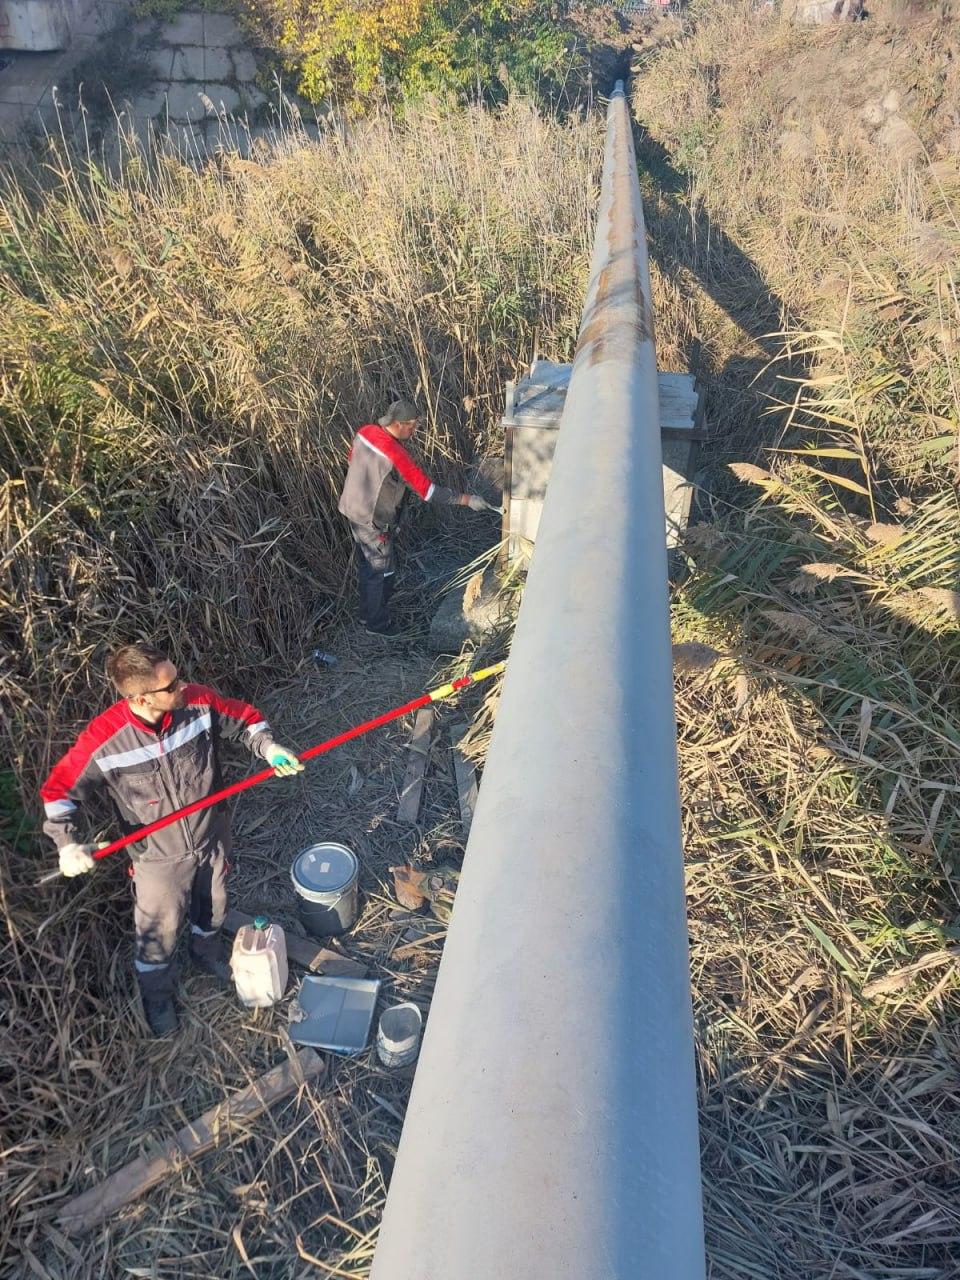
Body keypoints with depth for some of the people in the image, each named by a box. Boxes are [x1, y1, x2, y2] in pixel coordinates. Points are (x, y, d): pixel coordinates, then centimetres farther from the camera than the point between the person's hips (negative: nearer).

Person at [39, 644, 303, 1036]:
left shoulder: (199, 702, -23)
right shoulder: (103, 740, -30)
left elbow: (245, 718, -6)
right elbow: (59, 790, -15)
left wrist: (268, 747, -22)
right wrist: (67, 842, -27)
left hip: (212, 839, 3)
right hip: (159, 857, -3)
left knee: (212, 908, 29)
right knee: (159, 933, 19)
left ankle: (208, 953, 63)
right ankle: (156, 997, 50)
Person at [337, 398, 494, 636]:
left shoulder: (365, 432, -6)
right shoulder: (394, 455, -30)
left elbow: (351, 462, 12)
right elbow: (426, 489, -30)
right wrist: (466, 499, -26)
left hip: (353, 508, 9)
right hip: (373, 521, -8)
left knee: (367, 566, 24)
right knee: (381, 571, 9)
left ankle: (368, 612, 42)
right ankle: (377, 623, 25)